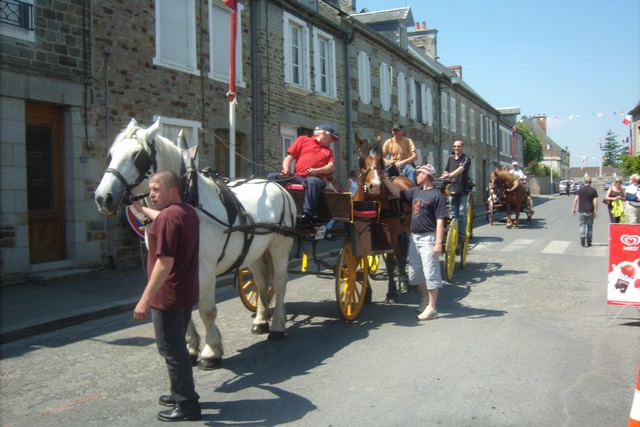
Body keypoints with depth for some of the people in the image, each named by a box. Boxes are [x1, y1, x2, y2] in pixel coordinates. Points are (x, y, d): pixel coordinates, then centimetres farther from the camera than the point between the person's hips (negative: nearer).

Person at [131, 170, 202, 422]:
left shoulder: (168, 217, -22)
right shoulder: (189, 213, 8)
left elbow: (165, 263, -28)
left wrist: (145, 299, -25)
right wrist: (142, 210, 46)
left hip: (168, 297, -10)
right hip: (188, 294, 10)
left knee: (172, 351, 1)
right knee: (177, 347, 22)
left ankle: (187, 406, 9)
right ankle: (182, 393, 34)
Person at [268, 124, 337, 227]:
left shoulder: (328, 151, 28)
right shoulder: (303, 140, 24)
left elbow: (330, 167, 9)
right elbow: (289, 157, 15)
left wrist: (316, 171, -12)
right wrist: (286, 170, -7)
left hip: (315, 178, -1)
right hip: (297, 177, 1)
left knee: (312, 181, -39)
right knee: (272, 176, -22)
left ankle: (307, 215, -51)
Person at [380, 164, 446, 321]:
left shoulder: (436, 195, -12)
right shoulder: (416, 191, 10)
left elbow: (440, 221, -15)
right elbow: (397, 192, 18)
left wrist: (439, 242, -20)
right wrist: (384, 178, 10)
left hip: (428, 238, -8)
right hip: (414, 237, 8)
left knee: (430, 273, -3)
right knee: (414, 273, 16)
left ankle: (432, 308, 4)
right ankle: (425, 299, 34)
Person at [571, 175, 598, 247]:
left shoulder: (581, 189, -1)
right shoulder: (593, 190, -1)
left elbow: (576, 199, -5)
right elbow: (595, 201, -6)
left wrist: (573, 208, 1)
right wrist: (596, 211, -3)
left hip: (582, 211, 0)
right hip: (590, 211, 0)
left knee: (582, 225, 8)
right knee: (589, 226, 9)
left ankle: (582, 236, -18)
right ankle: (588, 242, 12)